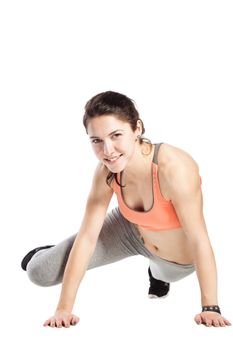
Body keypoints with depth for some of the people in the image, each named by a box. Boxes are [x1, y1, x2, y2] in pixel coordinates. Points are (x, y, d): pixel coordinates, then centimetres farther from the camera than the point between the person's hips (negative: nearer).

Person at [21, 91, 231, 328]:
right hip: (131, 231, 3)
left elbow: (199, 240, -33)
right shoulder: (106, 171, -23)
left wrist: (210, 308, -29)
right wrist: (64, 309, -21)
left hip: (179, 261, -3)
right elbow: (87, 235, -20)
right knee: (40, 273, -3)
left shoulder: (174, 169, -40)